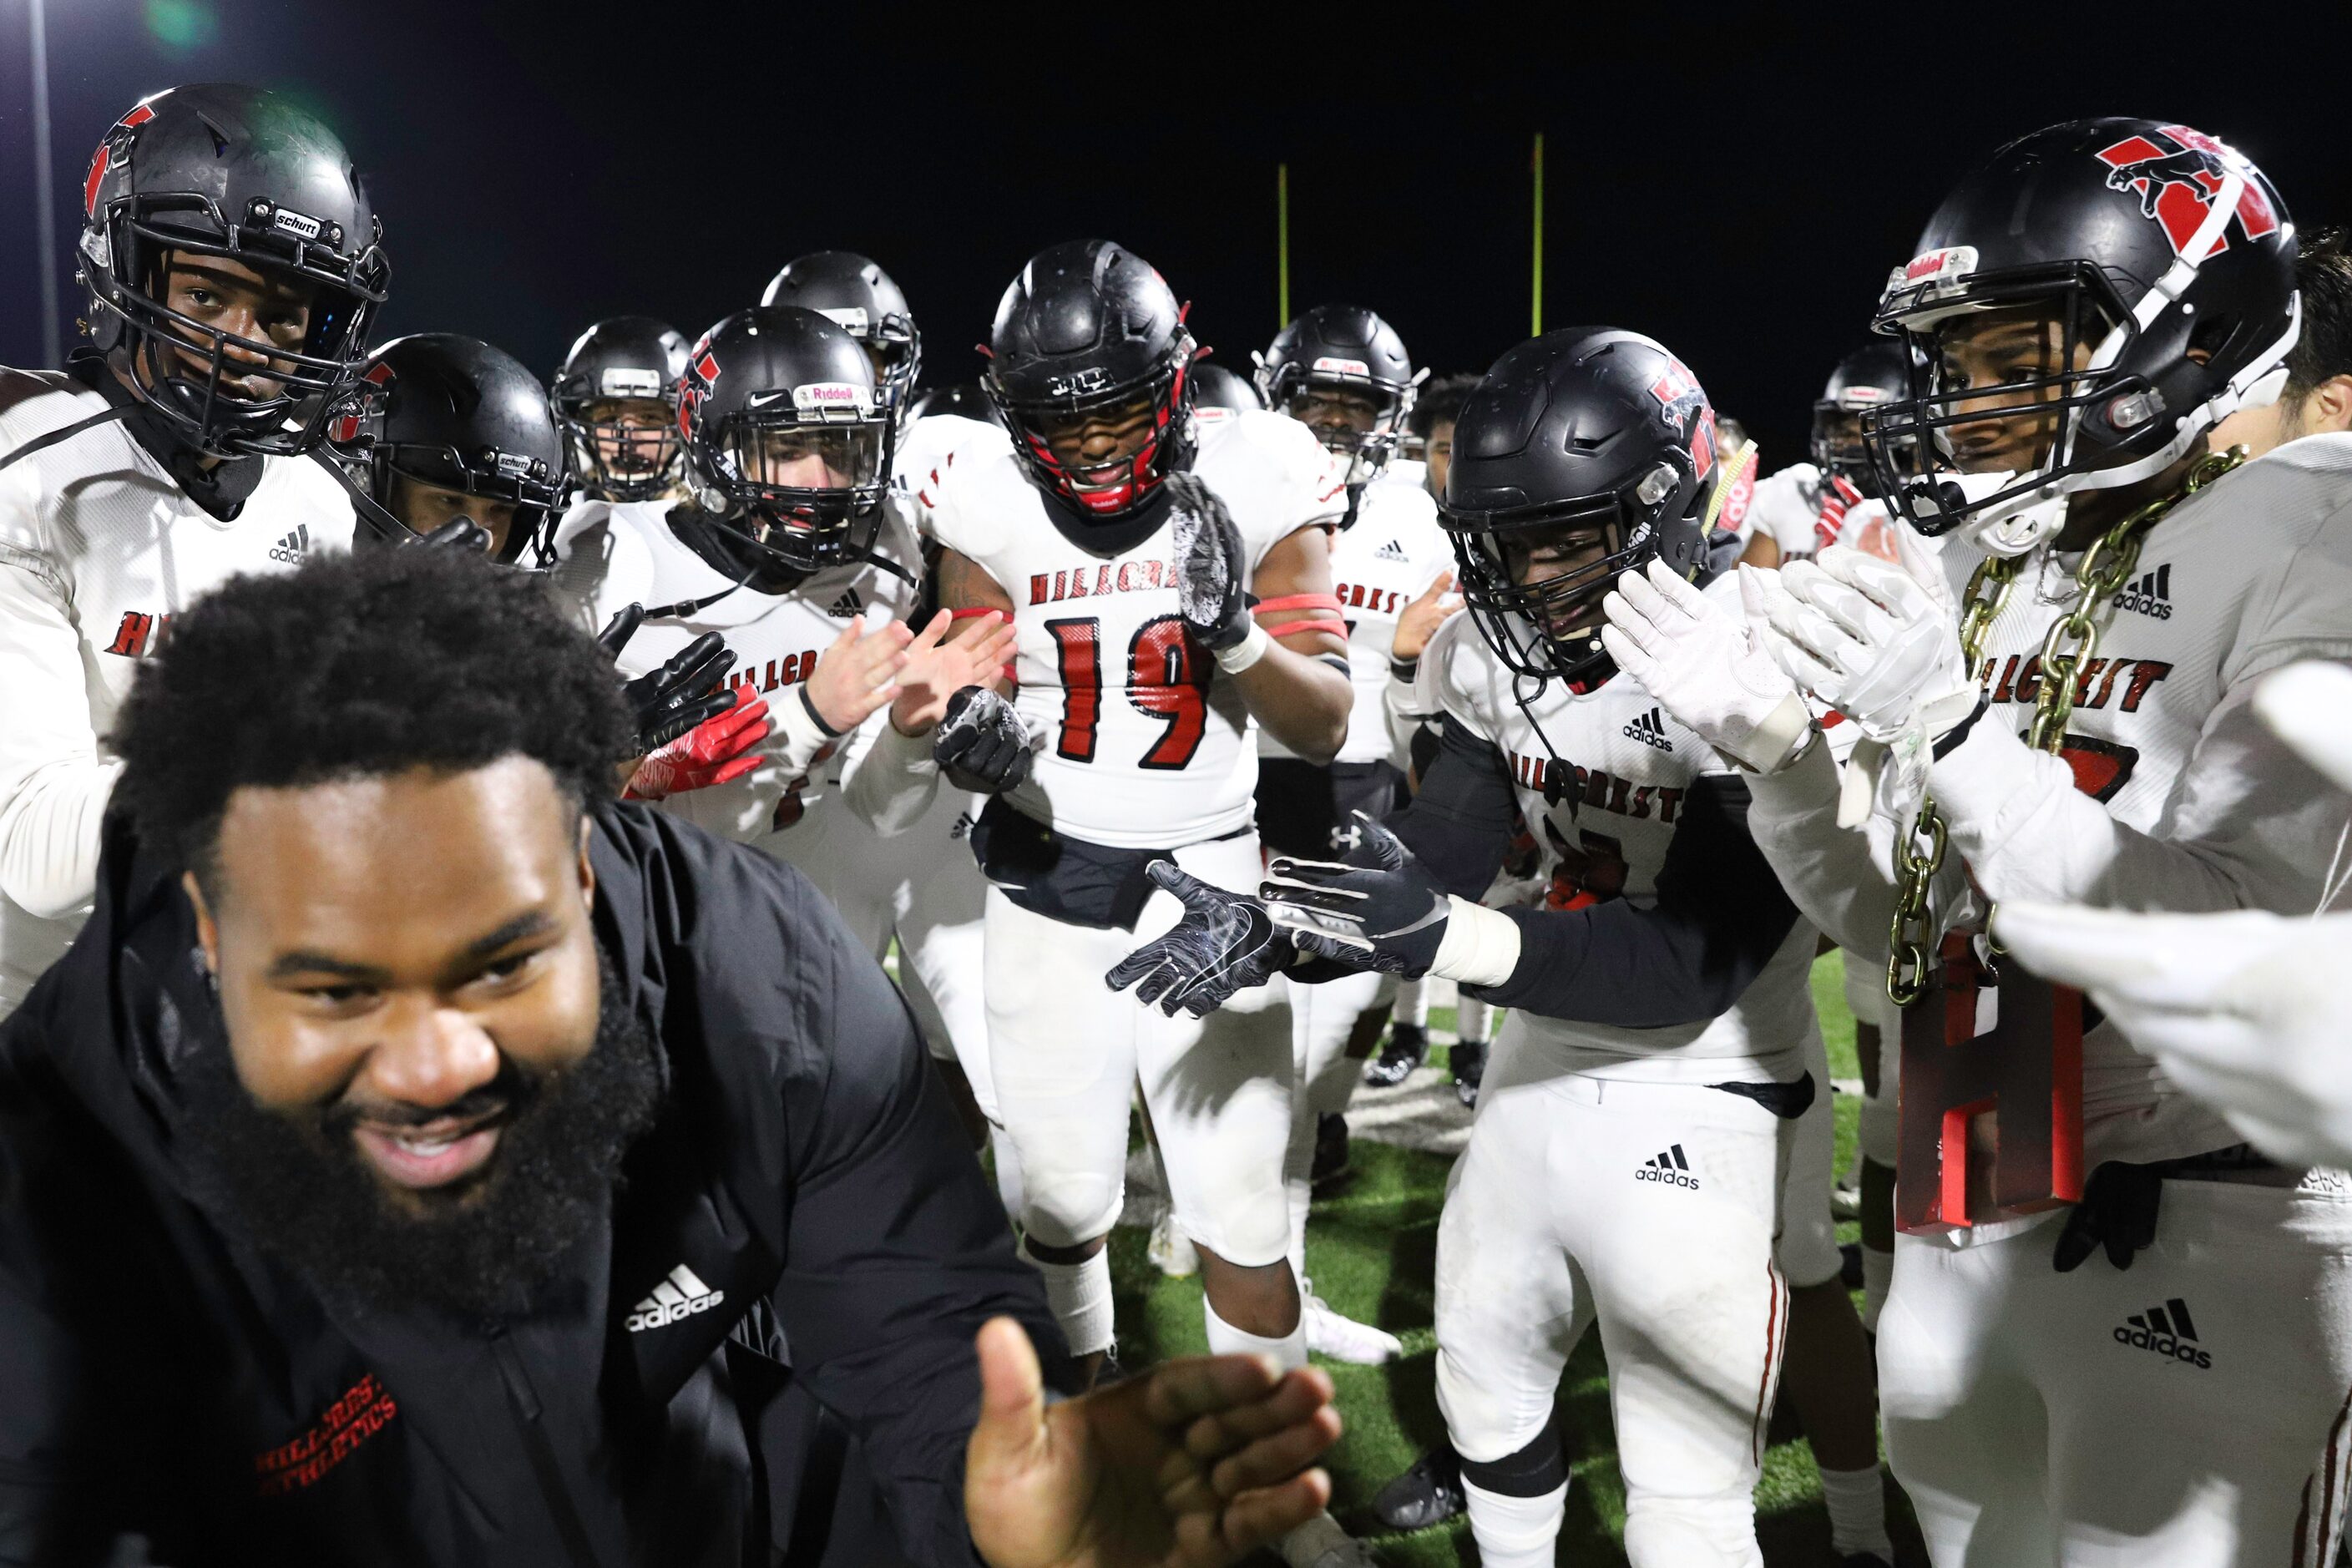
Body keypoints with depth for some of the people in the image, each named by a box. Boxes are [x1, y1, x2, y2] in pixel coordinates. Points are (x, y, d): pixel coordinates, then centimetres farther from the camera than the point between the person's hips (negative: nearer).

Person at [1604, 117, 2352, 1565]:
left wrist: (1950, 727, -27)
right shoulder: (1963, 568, 5)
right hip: (1964, 1217, 6)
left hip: (2204, 1236, -6)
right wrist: (1766, 749, -8)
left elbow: (2216, 949, -21)